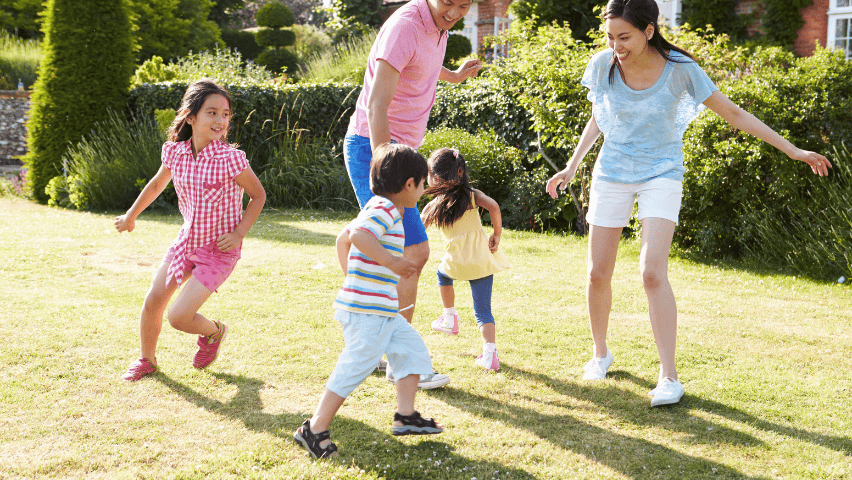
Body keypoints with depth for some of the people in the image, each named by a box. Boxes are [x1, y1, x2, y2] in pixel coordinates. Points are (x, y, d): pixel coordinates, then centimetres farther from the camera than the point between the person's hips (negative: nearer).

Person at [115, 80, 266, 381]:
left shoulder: (231, 159, -22)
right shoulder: (175, 152, -7)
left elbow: (258, 195, -7)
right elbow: (158, 183, 15)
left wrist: (239, 233, -17)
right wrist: (131, 216, 27)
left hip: (219, 249, -5)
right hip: (187, 240, 5)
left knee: (179, 317, -11)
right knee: (153, 303, 6)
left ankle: (214, 331, 23)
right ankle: (147, 360, 33)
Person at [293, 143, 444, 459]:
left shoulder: (379, 210, 17)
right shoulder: (384, 210, -16)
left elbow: (343, 238, 27)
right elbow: (357, 235, -34)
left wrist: (349, 273, 34)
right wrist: (392, 261, -31)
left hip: (382, 311, 11)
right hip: (367, 310, -11)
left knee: (413, 348, 14)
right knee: (355, 367, -8)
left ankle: (406, 415, 17)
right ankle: (315, 430, -2)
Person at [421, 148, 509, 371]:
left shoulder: (432, 207, 0)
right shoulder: (472, 195, 1)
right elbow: (493, 206, -17)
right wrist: (497, 235, -8)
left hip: (458, 262, -1)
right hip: (483, 259, 1)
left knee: (443, 273, 37)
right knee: (482, 309, 8)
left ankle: (450, 318, 40)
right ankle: (490, 353, -10)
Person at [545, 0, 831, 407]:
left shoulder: (678, 69, -17)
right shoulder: (603, 65, -10)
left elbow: (732, 113, -7)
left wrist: (793, 150, -6)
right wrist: (571, 167, 9)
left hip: (661, 175, -3)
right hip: (612, 174, 3)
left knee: (652, 273, -19)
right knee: (598, 274, 5)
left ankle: (669, 376, -13)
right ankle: (601, 353, 30)